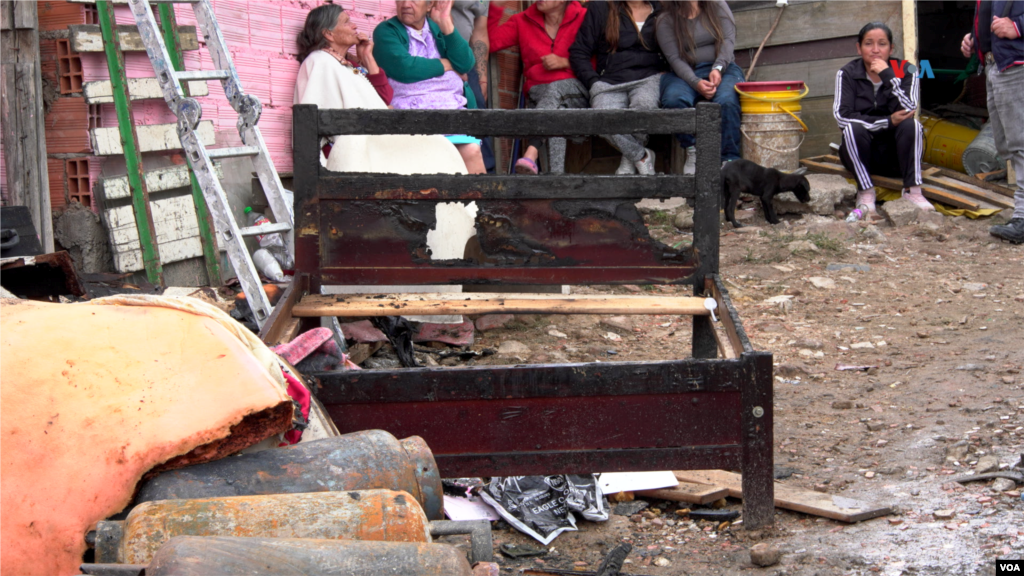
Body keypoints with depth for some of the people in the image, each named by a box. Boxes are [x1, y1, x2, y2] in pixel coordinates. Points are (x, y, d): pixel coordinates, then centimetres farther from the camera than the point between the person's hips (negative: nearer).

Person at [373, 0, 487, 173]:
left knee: (472, 151, -27)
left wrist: (446, 23, -1)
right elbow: (404, 68, -12)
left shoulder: (438, 28, 21)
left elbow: (465, 64, 5)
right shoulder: (386, 31, 7)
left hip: (454, 109, 3)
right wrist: (447, 65, 2)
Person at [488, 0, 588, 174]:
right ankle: (556, 172, -52)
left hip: (575, 89, -1)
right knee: (556, 110, -35)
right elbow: (491, 42, 3)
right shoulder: (523, 21, 15)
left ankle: (531, 153, -56)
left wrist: (565, 62, -8)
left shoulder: (583, 18, 7)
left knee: (555, 89, -38)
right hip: (538, 91, 2)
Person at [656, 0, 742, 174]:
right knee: (673, 99, -34)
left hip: (722, 69, 0)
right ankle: (692, 152, -16)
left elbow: (728, 39, 1)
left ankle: (729, 160, -29)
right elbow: (674, 58, -6)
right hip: (685, 74, 0)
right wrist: (696, 83, -23)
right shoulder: (665, 20, 4)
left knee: (726, 101, -34)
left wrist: (718, 68, -18)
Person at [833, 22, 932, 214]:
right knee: (853, 128, -30)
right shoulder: (847, 74, -5)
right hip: (861, 154, -1)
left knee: (911, 124, -28)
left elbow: (907, 111, -21)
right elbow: (842, 116, -20)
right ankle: (865, 192, -26)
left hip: (897, 154, 1)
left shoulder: (906, 71, -4)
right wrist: (888, 122, -25)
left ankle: (912, 191, -29)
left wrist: (888, 75, -27)